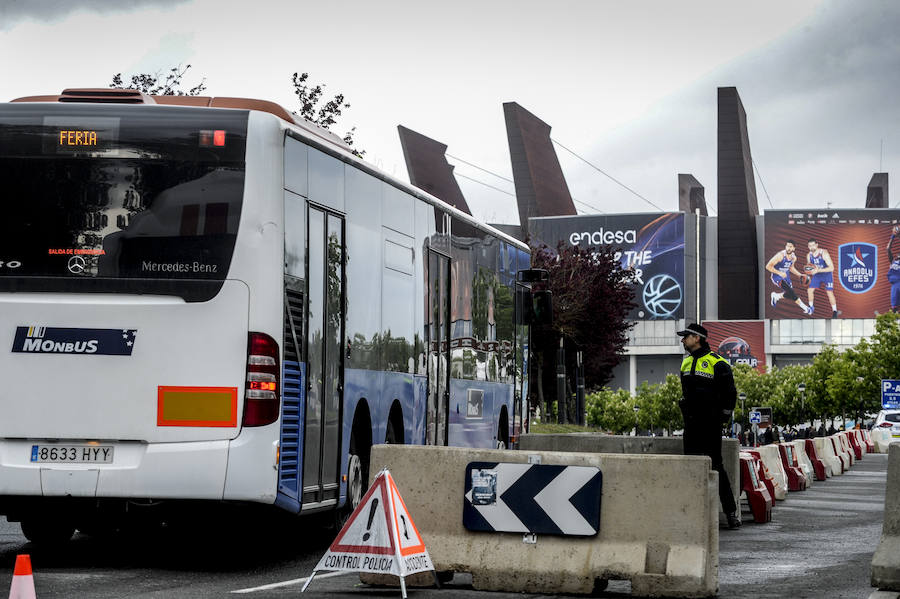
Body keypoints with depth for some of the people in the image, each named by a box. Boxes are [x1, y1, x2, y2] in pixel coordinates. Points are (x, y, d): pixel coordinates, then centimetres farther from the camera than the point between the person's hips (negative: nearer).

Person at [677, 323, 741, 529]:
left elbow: (730, 393, -6)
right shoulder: (686, 363, 15)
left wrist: (723, 417, -7)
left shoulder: (717, 363, -8)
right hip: (691, 423, 7)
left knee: (715, 465, -7)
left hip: (710, 424, -7)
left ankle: (731, 510, -2)